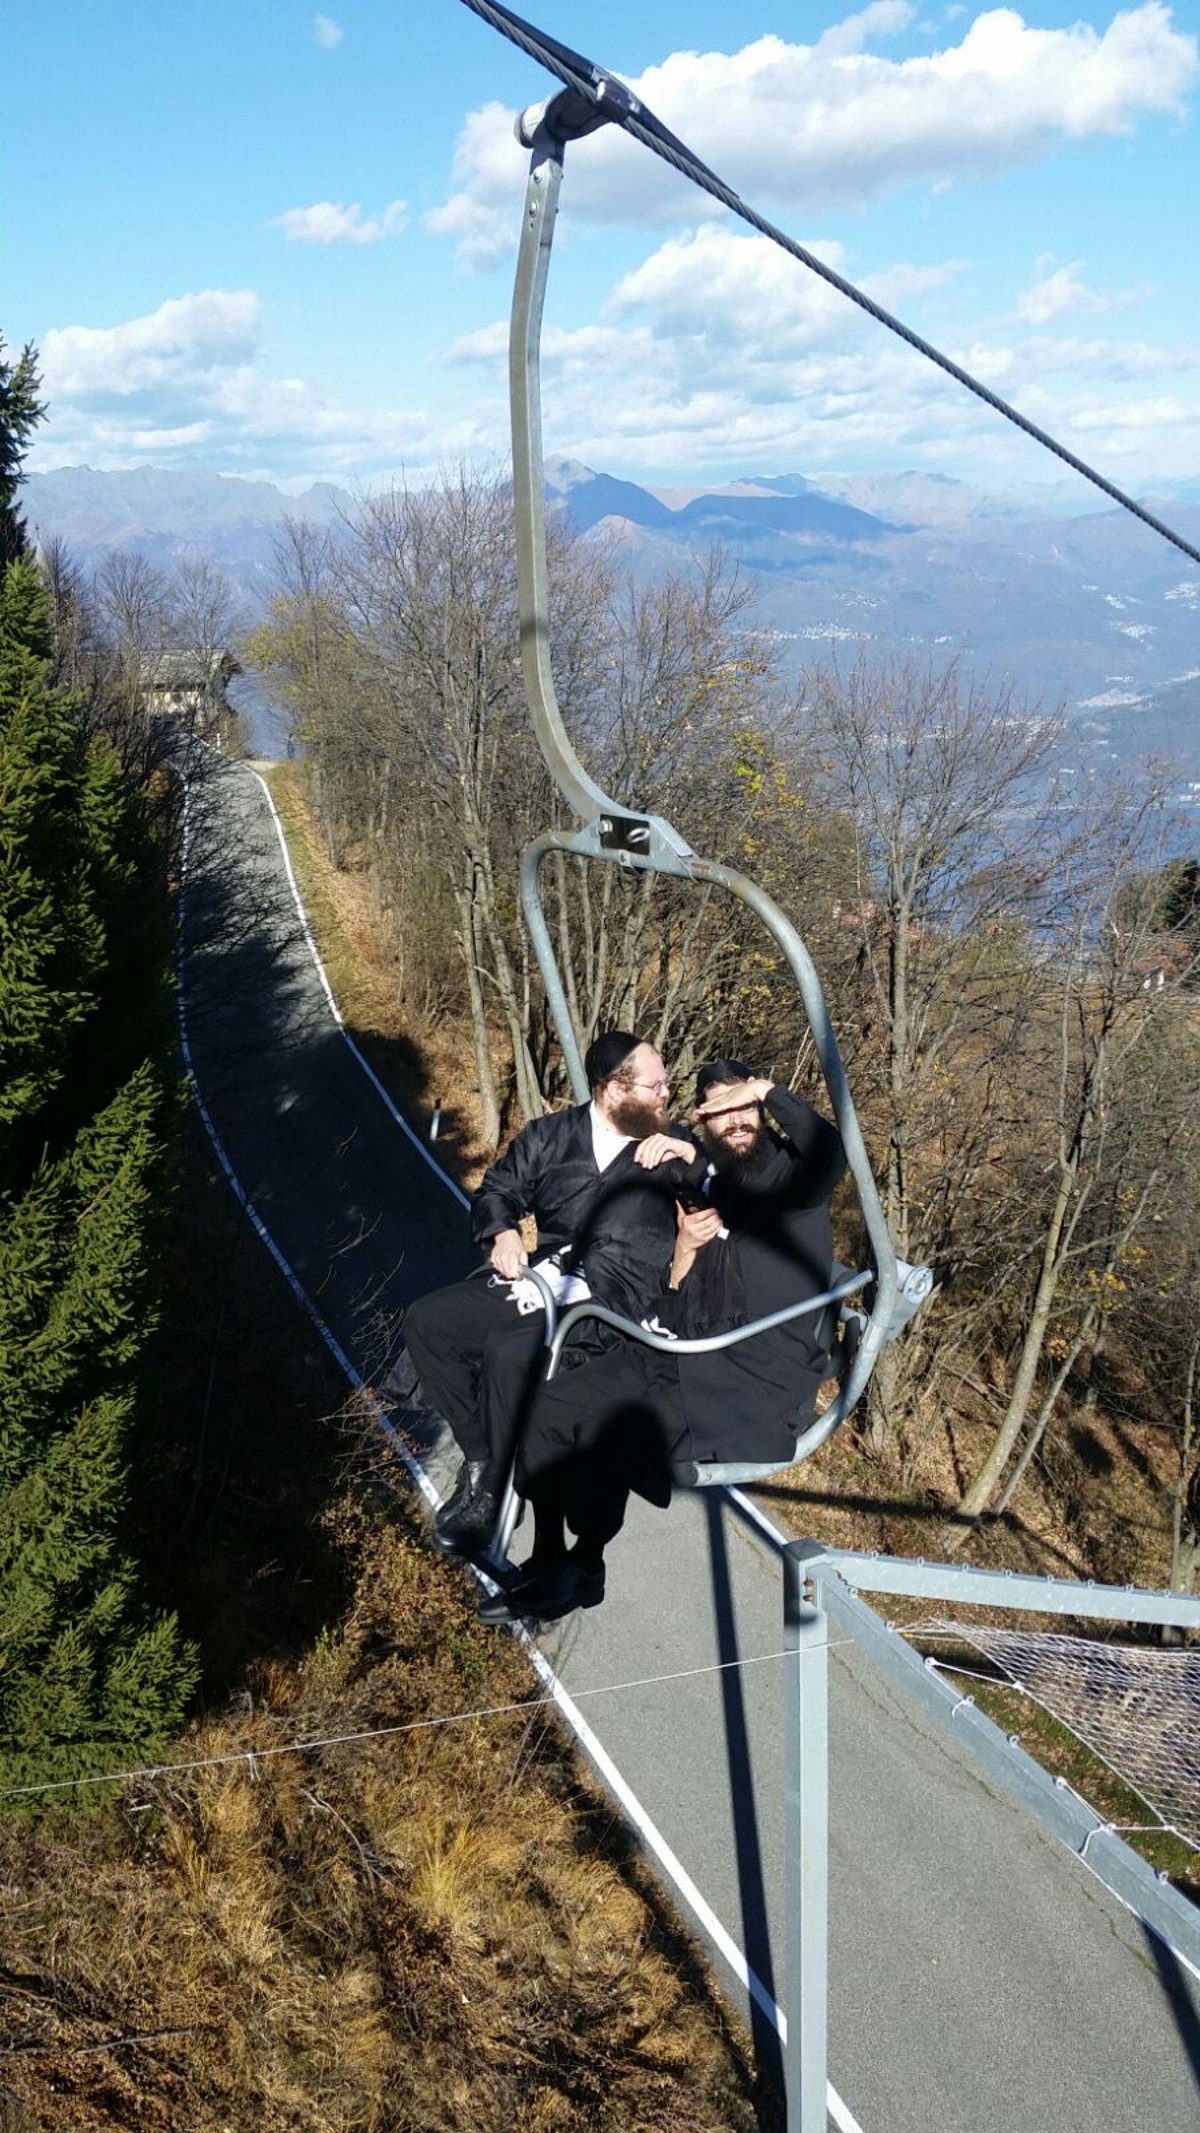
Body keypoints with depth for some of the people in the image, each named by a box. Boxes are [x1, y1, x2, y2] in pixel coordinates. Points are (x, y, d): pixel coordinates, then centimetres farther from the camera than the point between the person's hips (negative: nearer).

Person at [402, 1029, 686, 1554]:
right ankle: (480, 1455, 3)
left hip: (615, 1301, -5)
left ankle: (495, 1492, -9)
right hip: (543, 1280, 6)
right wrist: (502, 1232, -3)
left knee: (510, 1352, -30)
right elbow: (496, 1192, 18)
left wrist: (692, 1156, -17)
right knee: (427, 1320, -6)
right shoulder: (550, 1135, 12)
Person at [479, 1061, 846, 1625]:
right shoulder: (701, 1189, 18)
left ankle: (583, 1571, -2)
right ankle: (547, 1562, 3)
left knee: (614, 1431, -25)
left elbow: (830, 1151, -27)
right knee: (553, 1406, -11)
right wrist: (684, 1250, -1)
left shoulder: (791, 1172, 1)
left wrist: (769, 1091, -23)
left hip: (760, 1378, -7)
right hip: (684, 1354, 7)